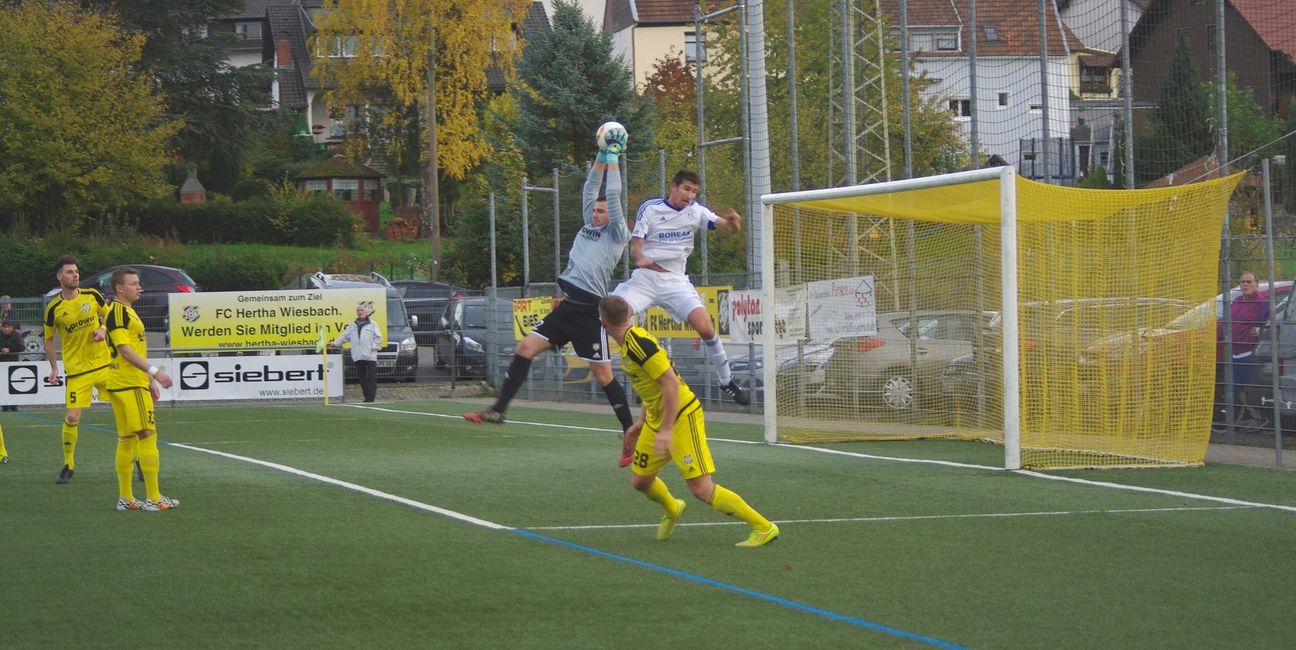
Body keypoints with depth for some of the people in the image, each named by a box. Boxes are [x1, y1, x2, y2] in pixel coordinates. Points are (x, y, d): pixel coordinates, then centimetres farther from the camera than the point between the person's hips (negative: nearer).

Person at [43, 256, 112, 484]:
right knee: (72, 417, -9)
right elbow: (48, 340, 8)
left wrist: (103, 329, -6)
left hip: (104, 363, 2)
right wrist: (54, 368, 5)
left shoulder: (92, 296, -1)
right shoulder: (53, 309, -5)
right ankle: (68, 465, 9)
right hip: (76, 370, -2)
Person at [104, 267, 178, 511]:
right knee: (147, 435, -10)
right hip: (130, 385, -10)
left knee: (127, 439, 10)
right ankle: (153, 498, -10)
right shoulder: (118, 312, -13)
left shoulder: (127, 311, 20)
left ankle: (125, 498, 13)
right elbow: (124, 350, -21)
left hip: (132, 383, 10)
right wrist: (154, 371, -26)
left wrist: (149, 379, 27)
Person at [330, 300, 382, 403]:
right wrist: (334, 343, 4)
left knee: (371, 377, -7)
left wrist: (373, 347, -10)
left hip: (370, 356, -4)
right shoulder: (352, 326, 15)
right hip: (358, 356, 4)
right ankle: (367, 397, 11)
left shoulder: (372, 325, 4)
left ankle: (371, 397, -9)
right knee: (362, 377, 5)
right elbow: (344, 336, 14)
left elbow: (378, 338, 1)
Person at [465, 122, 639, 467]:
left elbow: (614, 196, -4)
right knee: (526, 348, 0)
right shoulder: (589, 227, 20)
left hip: (591, 309, -7)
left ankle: (630, 435, 0)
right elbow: (590, 190, 23)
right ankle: (498, 410, 3)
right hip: (568, 305, 7)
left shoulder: (617, 234, 1)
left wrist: (613, 160, 5)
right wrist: (601, 156, 21)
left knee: (603, 375, -7)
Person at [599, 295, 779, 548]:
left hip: (681, 417, -9)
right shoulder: (629, 342, 7)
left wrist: (666, 431, -27)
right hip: (656, 419, 9)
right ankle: (672, 510, 45)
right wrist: (642, 421, 27)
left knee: (702, 489, -13)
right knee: (640, 481, 14)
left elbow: (670, 383, -27)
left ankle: (764, 528, -3)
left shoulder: (638, 343, -23)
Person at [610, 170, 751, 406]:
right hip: (645, 278, -1)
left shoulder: (696, 211, 3)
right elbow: (635, 246, -7)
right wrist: (640, 258, -31)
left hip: (675, 281, 1)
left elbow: (728, 226, -5)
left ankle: (726, 380, 1)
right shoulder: (650, 209, -4)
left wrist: (733, 222, -30)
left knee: (705, 327, -15)